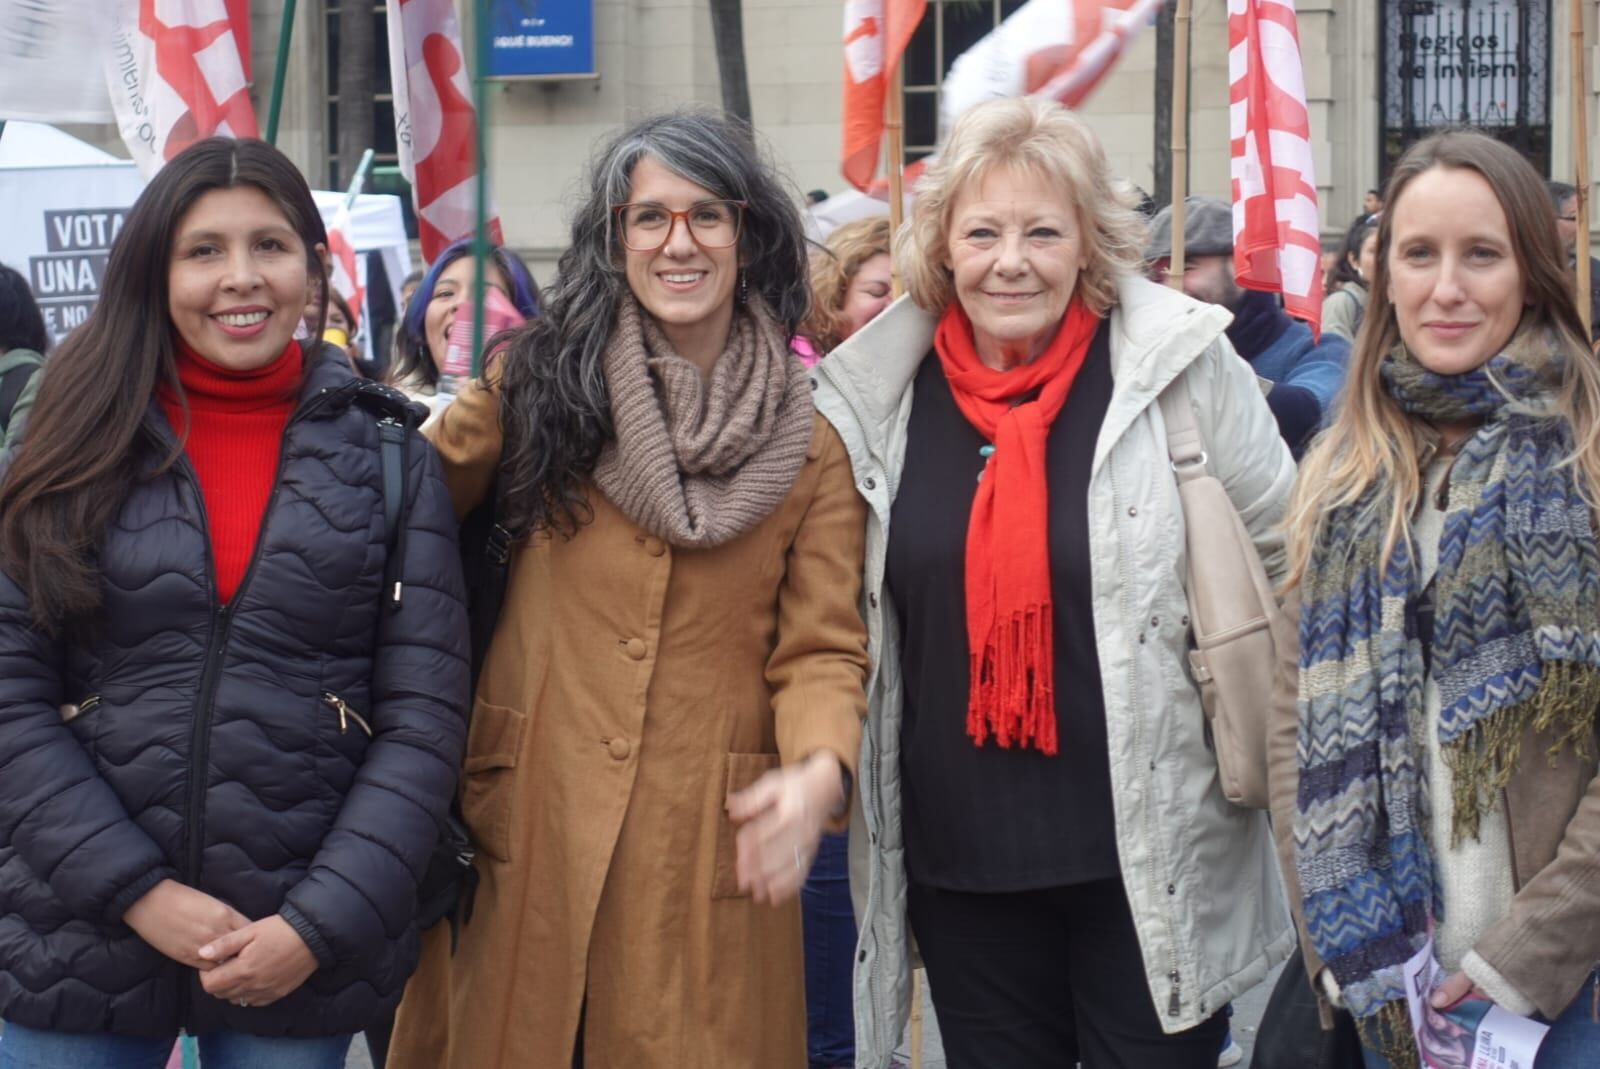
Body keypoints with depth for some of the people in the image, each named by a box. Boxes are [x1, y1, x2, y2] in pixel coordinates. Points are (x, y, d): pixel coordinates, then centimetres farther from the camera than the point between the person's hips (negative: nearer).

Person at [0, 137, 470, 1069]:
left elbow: (424, 720, -2)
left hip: (304, 957, 0)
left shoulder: (391, 457, 1)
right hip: (82, 945, 0)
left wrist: (320, 925, -12)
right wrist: (137, 891, -13)